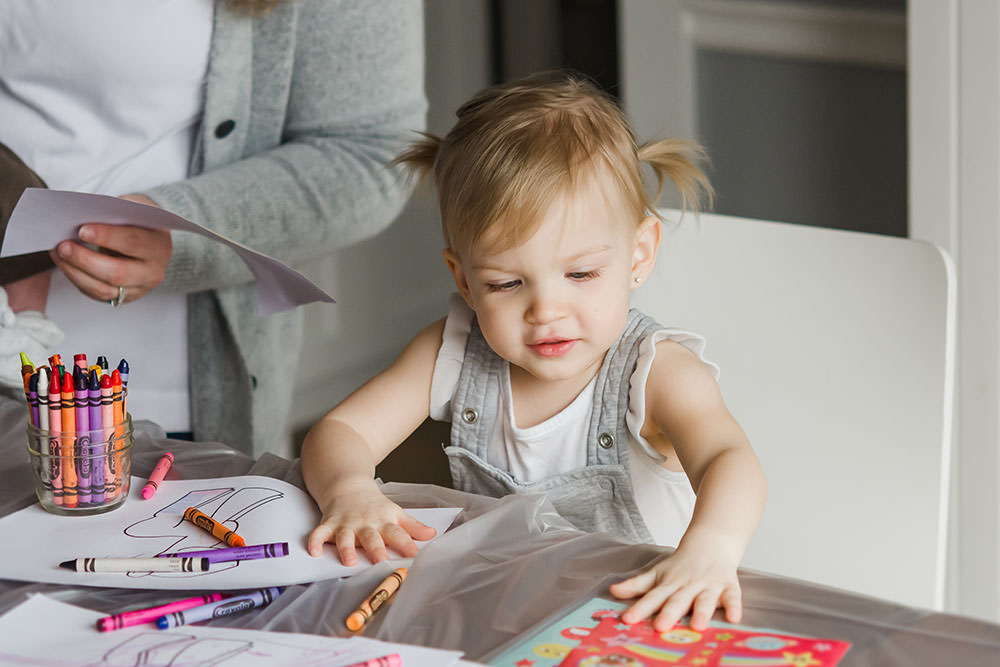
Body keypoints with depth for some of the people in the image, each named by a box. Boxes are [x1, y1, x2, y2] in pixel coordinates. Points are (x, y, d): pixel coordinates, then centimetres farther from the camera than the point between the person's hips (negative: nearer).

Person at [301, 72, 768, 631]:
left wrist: (709, 548, -57)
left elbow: (730, 461, -33)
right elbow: (337, 434, -2)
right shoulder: (455, 354, -3)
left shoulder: (654, 370, -15)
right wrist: (350, 492, -28)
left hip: (640, 608, -3)